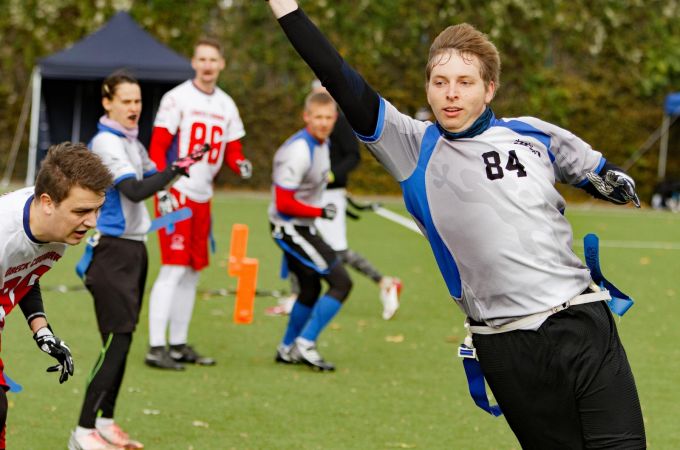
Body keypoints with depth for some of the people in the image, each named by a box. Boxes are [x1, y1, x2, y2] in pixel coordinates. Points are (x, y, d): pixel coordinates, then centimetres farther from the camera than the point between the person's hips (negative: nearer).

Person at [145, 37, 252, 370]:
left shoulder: (226, 105, 12)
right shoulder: (177, 98, -7)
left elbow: (232, 149, 16)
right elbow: (157, 147, -11)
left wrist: (239, 164, -7)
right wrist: (163, 190, -19)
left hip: (202, 197, 7)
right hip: (176, 195, -7)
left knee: (192, 271, 11)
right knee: (174, 268, -13)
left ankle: (178, 344, 19)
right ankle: (156, 348, -12)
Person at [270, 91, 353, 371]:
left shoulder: (322, 144, 5)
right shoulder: (299, 152, -25)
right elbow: (284, 204, -25)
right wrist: (320, 212, -17)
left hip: (302, 228, 10)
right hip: (291, 228, -10)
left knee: (310, 289, 22)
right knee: (341, 283, -12)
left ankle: (288, 350, 36)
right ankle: (305, 344, -8)